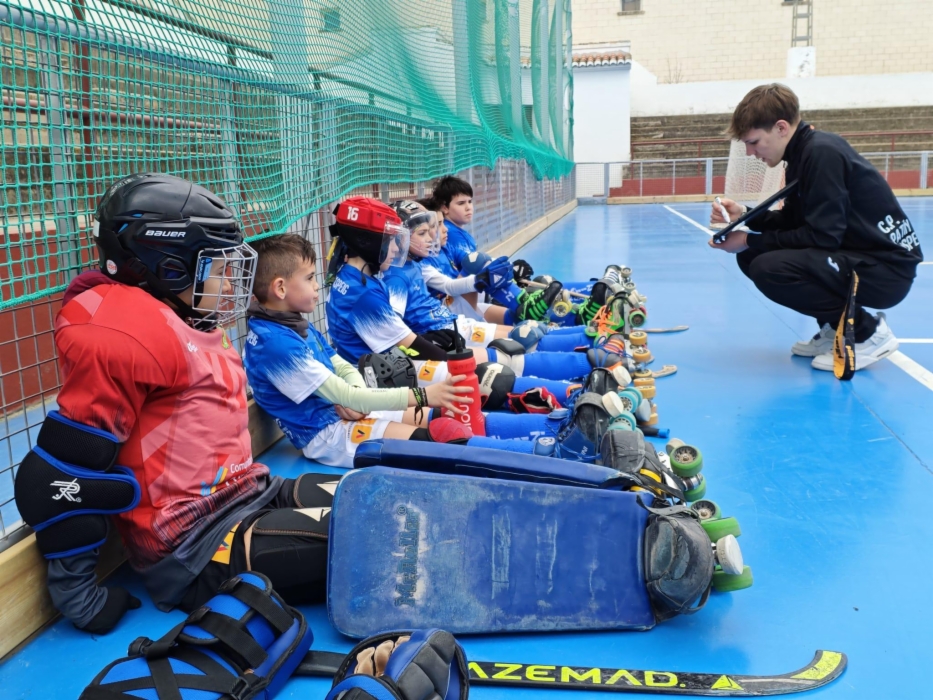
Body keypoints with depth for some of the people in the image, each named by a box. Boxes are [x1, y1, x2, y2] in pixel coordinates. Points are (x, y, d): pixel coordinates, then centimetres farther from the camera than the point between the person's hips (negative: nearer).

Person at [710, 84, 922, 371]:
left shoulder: (822, 153, -20)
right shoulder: (802, 155, 8)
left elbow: (821, 236, -23)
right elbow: (792, 222, 14)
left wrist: (750, 241, -16)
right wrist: (745, 216, -2)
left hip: (886, 268, -10)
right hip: (856, 256, 10)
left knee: (768, 268, -27)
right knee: (751, 257, 7)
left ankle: (867, 332, -7)